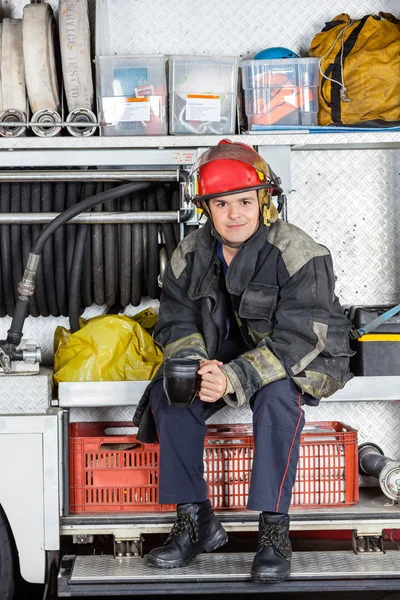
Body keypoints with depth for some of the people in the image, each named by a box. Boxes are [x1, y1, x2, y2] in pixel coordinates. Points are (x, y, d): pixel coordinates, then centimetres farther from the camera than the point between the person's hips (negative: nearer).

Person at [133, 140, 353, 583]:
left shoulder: (297, 254, -20)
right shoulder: (190, 255, -3)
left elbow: (298, 338, -27)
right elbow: (176, 322, -1)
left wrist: (234, 378, -39)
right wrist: (197, 364, -25)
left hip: (302, 361, -5)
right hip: (221, 354, 5)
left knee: (277, 395, -37)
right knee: (169, 392, -19)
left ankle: (274, 528, -27)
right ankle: (194, 518, -11)